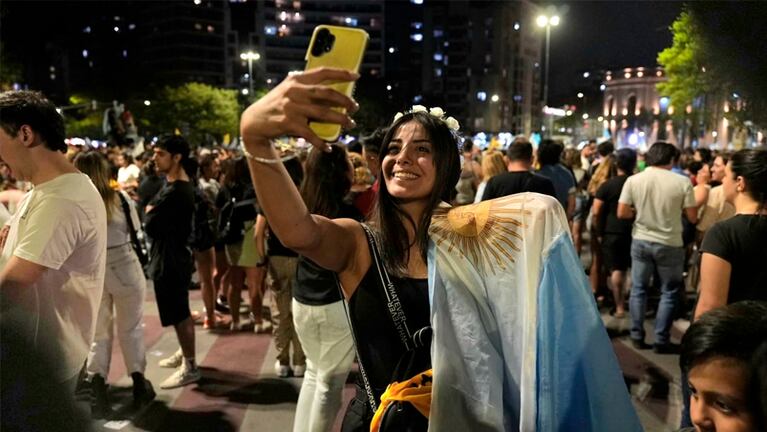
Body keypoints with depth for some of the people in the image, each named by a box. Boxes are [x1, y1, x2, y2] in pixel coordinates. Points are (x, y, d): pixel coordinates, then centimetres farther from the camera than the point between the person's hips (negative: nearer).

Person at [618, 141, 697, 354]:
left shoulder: (633, 180, -6)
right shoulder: (682, 182, -11)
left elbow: (622, 213, -7)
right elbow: (693, 217, -7)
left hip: (641, 241, 2)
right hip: (670, 244, -2)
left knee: (639, 289, 14)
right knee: (669, 292, 11)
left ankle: (637, 336, 20)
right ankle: (661, 340, 14)